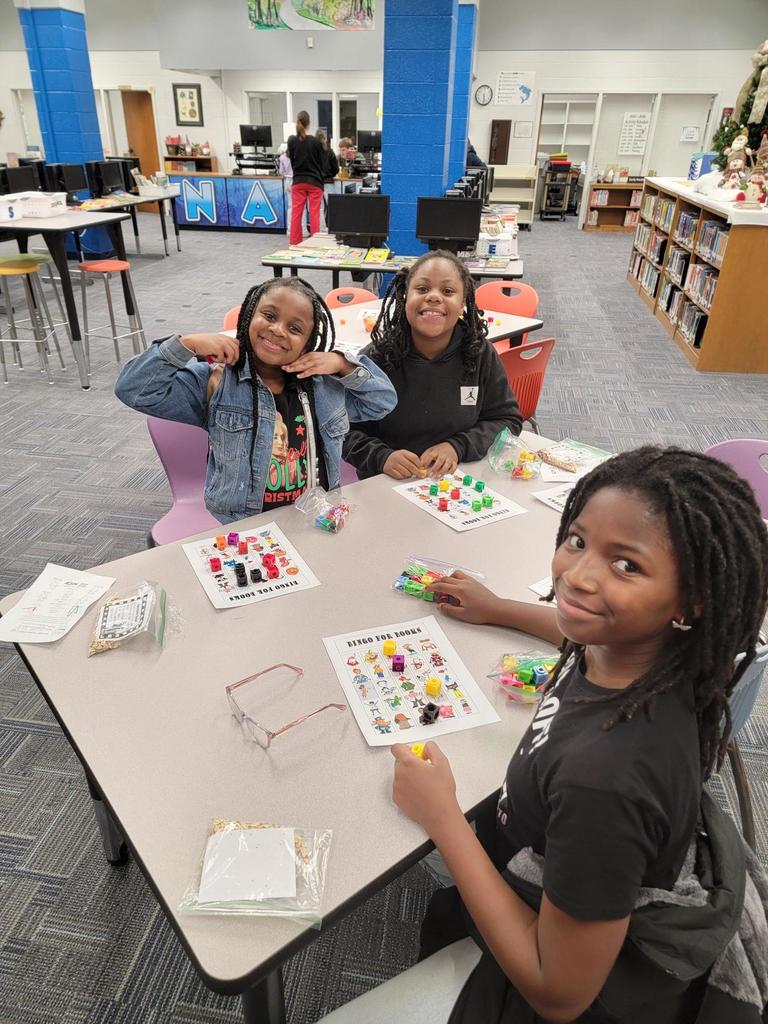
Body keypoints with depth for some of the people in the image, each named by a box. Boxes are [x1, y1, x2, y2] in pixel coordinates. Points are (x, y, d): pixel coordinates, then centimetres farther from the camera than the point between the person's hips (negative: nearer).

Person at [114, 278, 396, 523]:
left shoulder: (325, 384, 7)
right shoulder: (215, 382, -3)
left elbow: (382, 401, 14)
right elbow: (134, 390, -7)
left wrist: (344, 365, -1)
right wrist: (188, 343, -14)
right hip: (245, 530, -2)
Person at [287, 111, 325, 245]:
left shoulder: (292, 141, -2)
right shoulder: (315, 141, -7)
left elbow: (291, 160, 8)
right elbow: (321, 163, 1)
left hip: (298, 182, 2)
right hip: (314, 182, -2)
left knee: (296, 213, 4)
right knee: (314, 214, 1)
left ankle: (294, 243, 7)